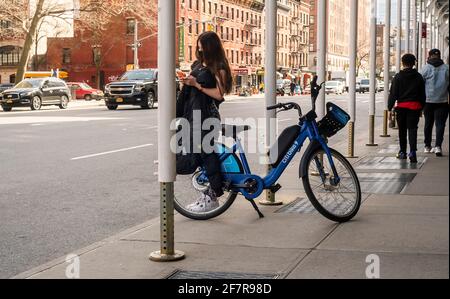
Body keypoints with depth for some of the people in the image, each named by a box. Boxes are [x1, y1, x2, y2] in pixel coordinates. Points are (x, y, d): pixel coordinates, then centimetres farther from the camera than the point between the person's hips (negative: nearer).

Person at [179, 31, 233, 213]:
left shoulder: (218, 68, -7)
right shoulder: (197, 65, 15)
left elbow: (219, 94, -16)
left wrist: (198, 85, -16)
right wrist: (186, 83, 8)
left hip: (208, 115, -8)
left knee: (207, 153, -8)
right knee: (197, 153, 10)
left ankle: (213, 197, -3)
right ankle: (207, 193, 19)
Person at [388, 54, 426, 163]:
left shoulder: (398, 77, -2)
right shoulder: (419, 77, 4)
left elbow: (393, 94, -3)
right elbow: (422, 94, 9)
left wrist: (390, 107, 2)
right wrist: (422, 107, 16)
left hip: (401, 106, 0)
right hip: (415, 106, 1)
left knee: (402, 130, 12)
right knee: (412, 129, -4)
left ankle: (403, 152, 21)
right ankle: (412, 151, -21)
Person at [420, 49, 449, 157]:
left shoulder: (426, 68, -3)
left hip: (428, 101, 0)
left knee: (428, 124, 12)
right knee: (440, 124, -1)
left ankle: (427, 146, 20)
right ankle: (438, 146, -15)